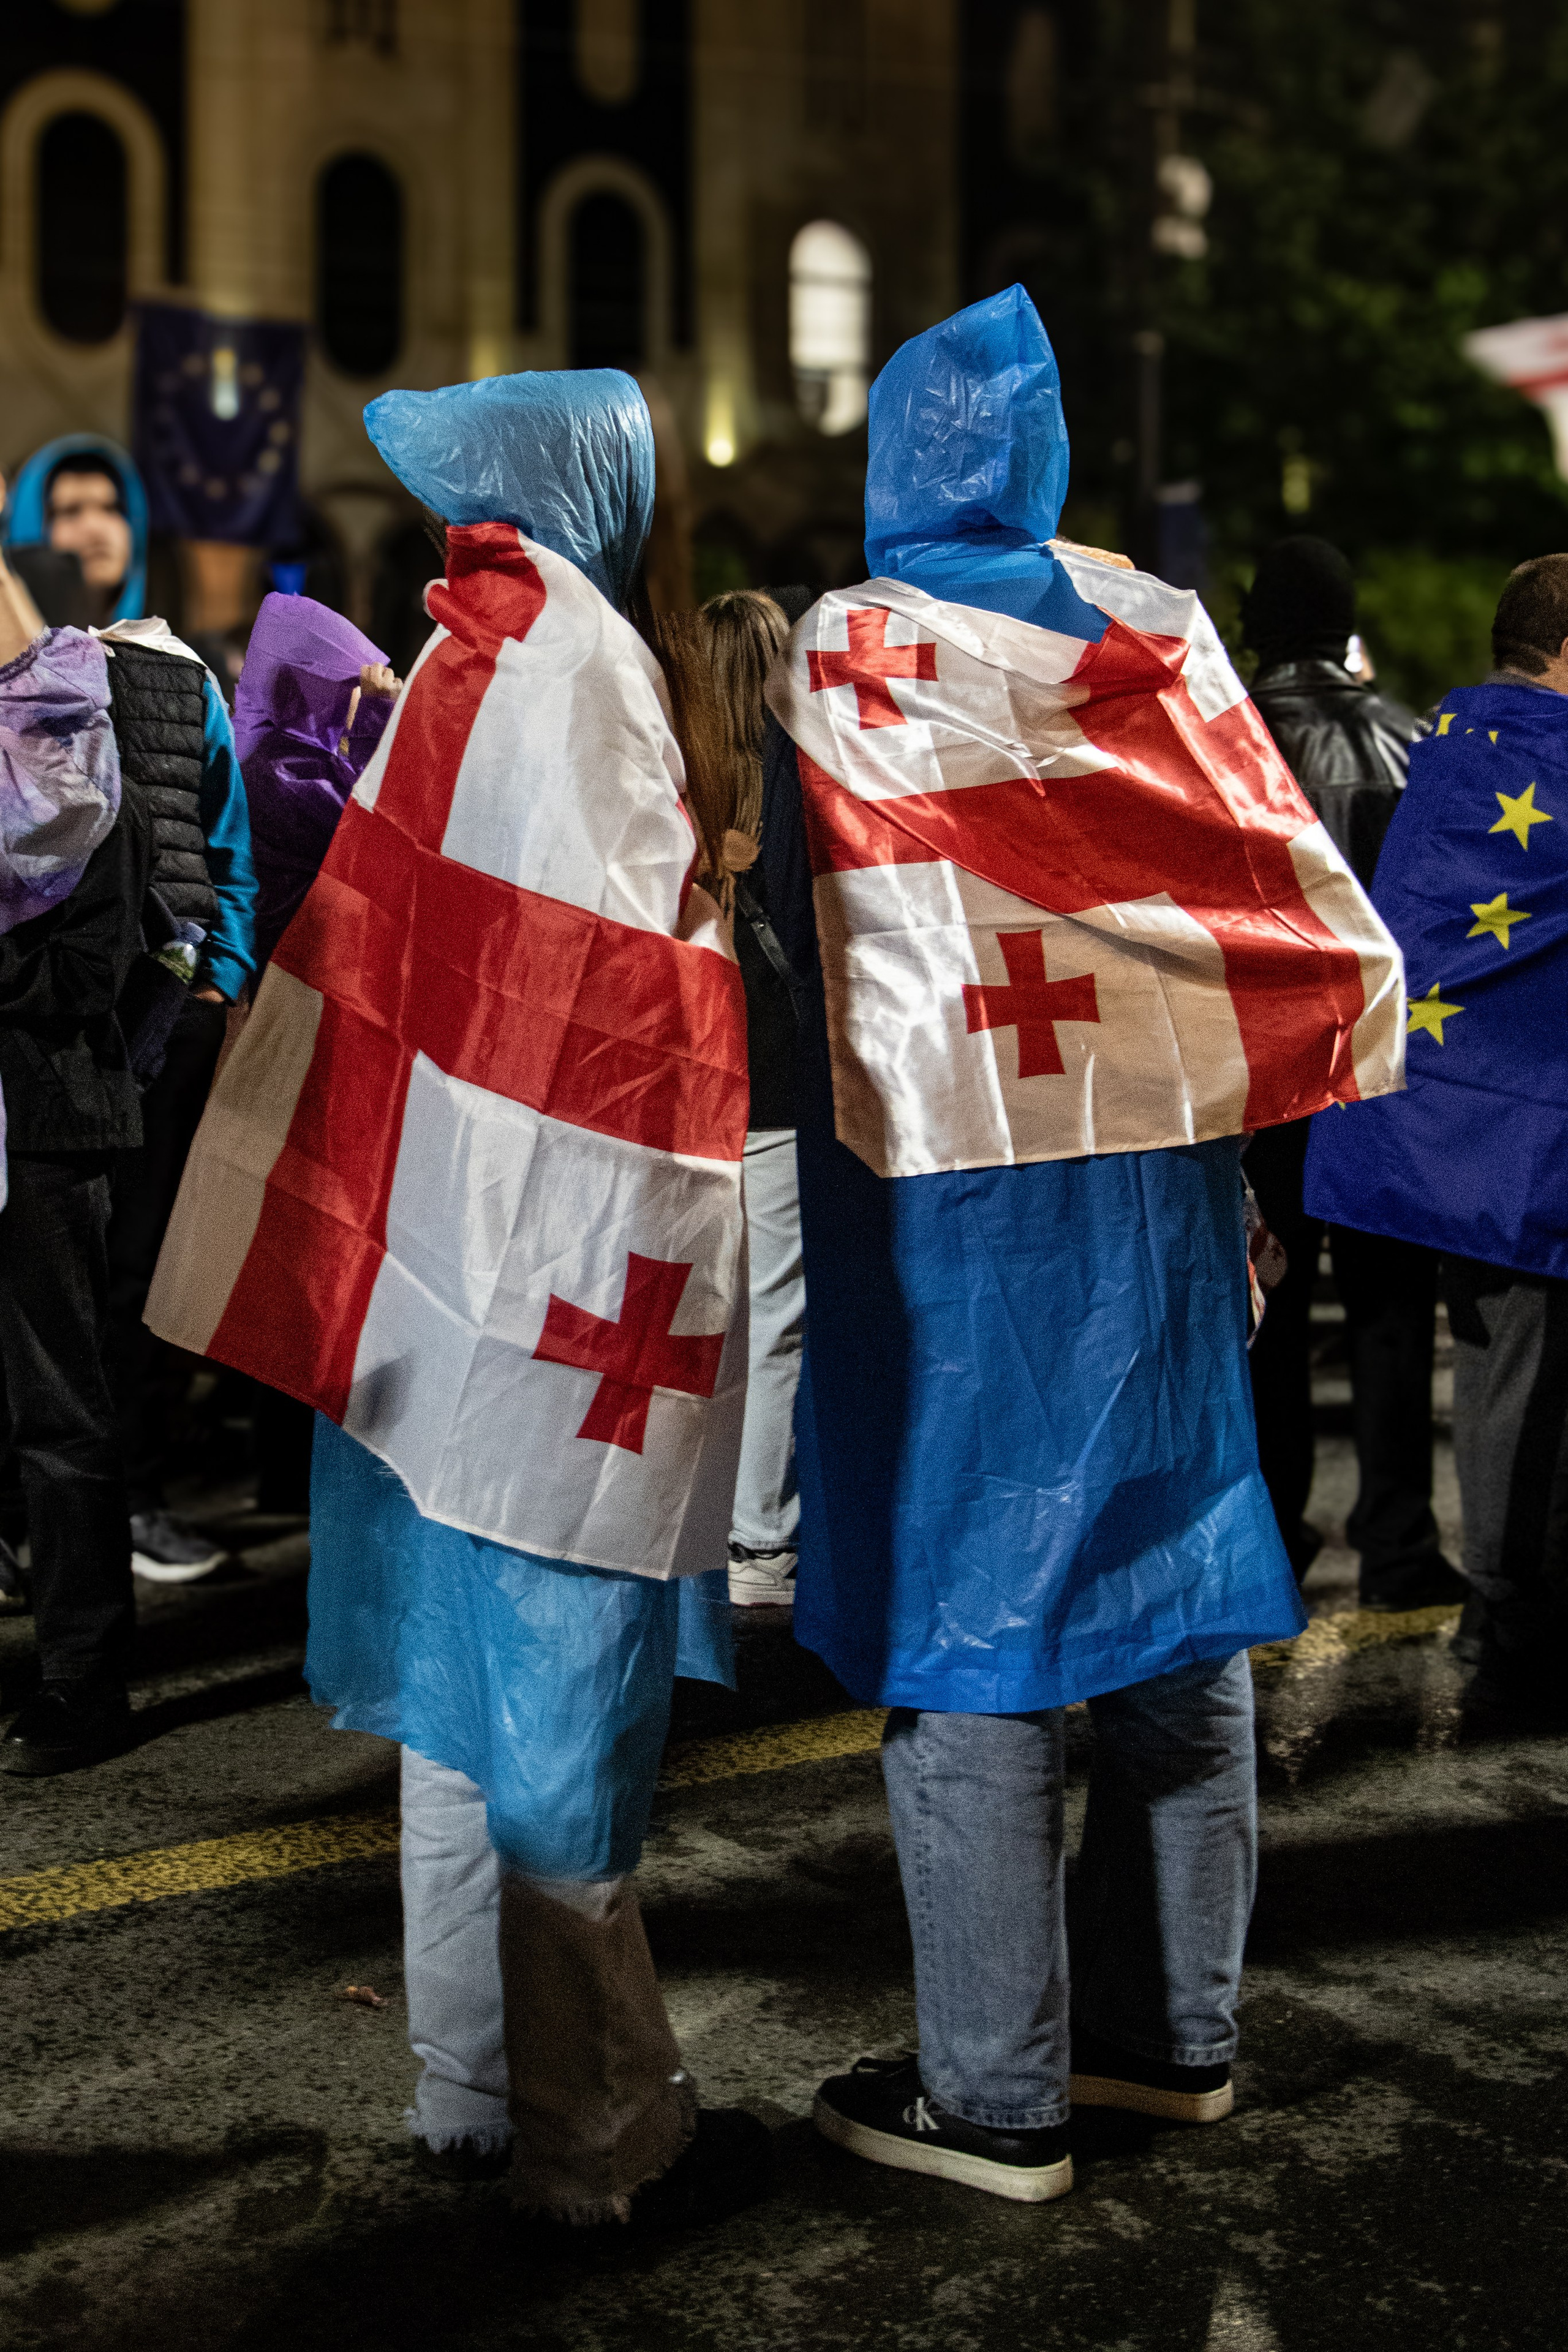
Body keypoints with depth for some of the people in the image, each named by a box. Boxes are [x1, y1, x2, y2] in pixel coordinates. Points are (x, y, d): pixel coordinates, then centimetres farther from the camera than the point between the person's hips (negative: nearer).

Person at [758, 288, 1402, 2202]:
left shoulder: (838, 657, -7)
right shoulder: (1155, 632, 5)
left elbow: (792, 908, -6)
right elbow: (1286, 885, 4)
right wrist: (1220, 1105, 10)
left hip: (942, 1196, -5)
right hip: (1160, 1176, 5)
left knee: (960, 1615, 2)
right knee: (1172, 1585, 13)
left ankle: (995, 2092, 9)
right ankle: (1169, 2026, 25)